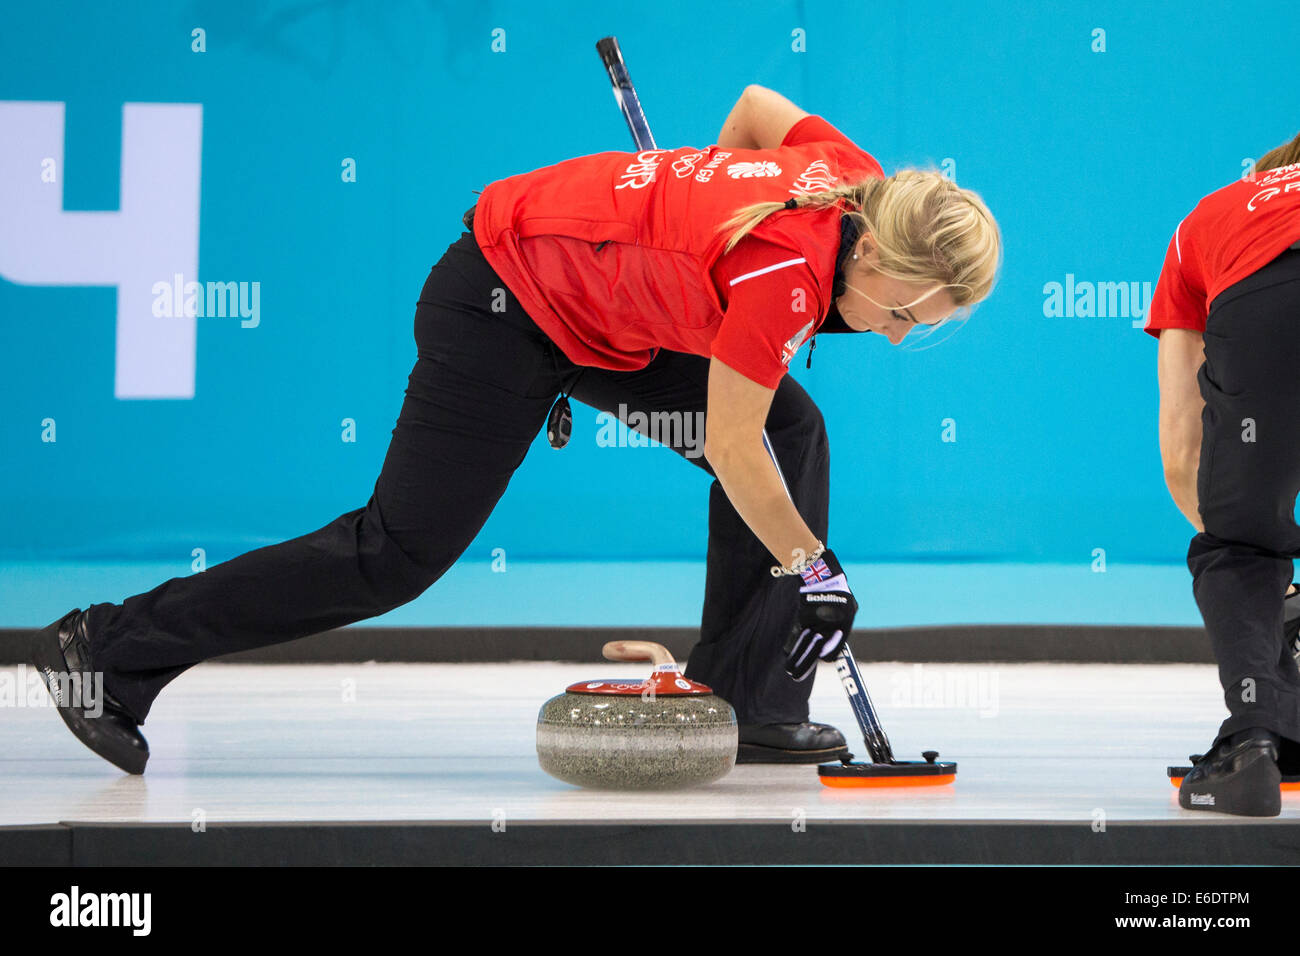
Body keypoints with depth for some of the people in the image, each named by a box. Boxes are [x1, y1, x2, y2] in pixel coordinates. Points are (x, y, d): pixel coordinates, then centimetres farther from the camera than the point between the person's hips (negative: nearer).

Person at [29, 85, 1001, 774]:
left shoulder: (864, 183, -10)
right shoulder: (785, 269, -33)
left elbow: (759, 103, 11)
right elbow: (729, 453, -25)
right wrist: (812, 568, -15)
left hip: (609, 312, 9)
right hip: (500, 310, -9)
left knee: (795, 431, -3)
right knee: (400, 552, -6)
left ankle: (743, 704, 2)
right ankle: (110, 649, 3)